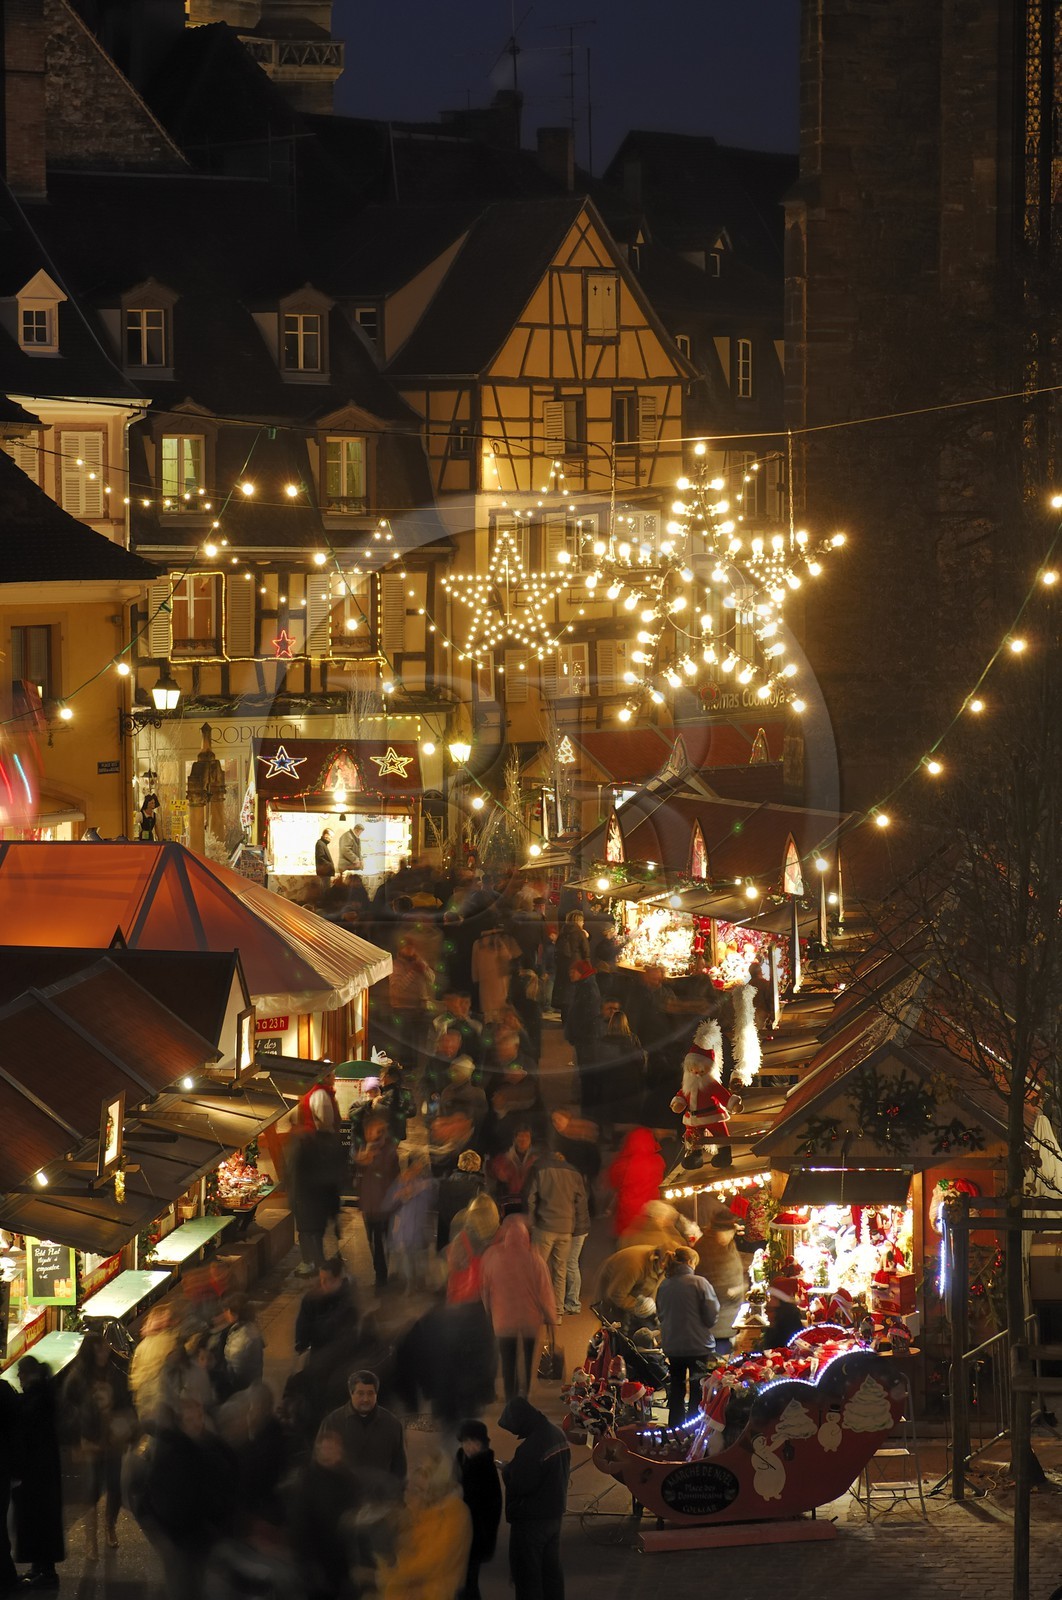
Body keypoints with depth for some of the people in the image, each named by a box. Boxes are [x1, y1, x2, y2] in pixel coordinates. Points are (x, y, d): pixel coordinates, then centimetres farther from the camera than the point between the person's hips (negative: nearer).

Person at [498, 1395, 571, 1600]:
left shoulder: (530, 1448, -28)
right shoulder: (557, 1434, 2)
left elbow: (518, 1486, -25)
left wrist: (506, 1469, -6)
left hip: (531, 1520, -9)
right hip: (555, 1513, 9)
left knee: (526, 1575, 2)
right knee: (551, 1569, 18)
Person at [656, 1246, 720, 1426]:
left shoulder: (664, 1286, -2)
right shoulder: (699, 1283, -16)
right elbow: (712, 1315, -15)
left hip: (672, 1346, 4)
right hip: (699, 1345, -4)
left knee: (676, 1388, 17)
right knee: (698, 1391, 6)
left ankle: (675, 1426, 23)